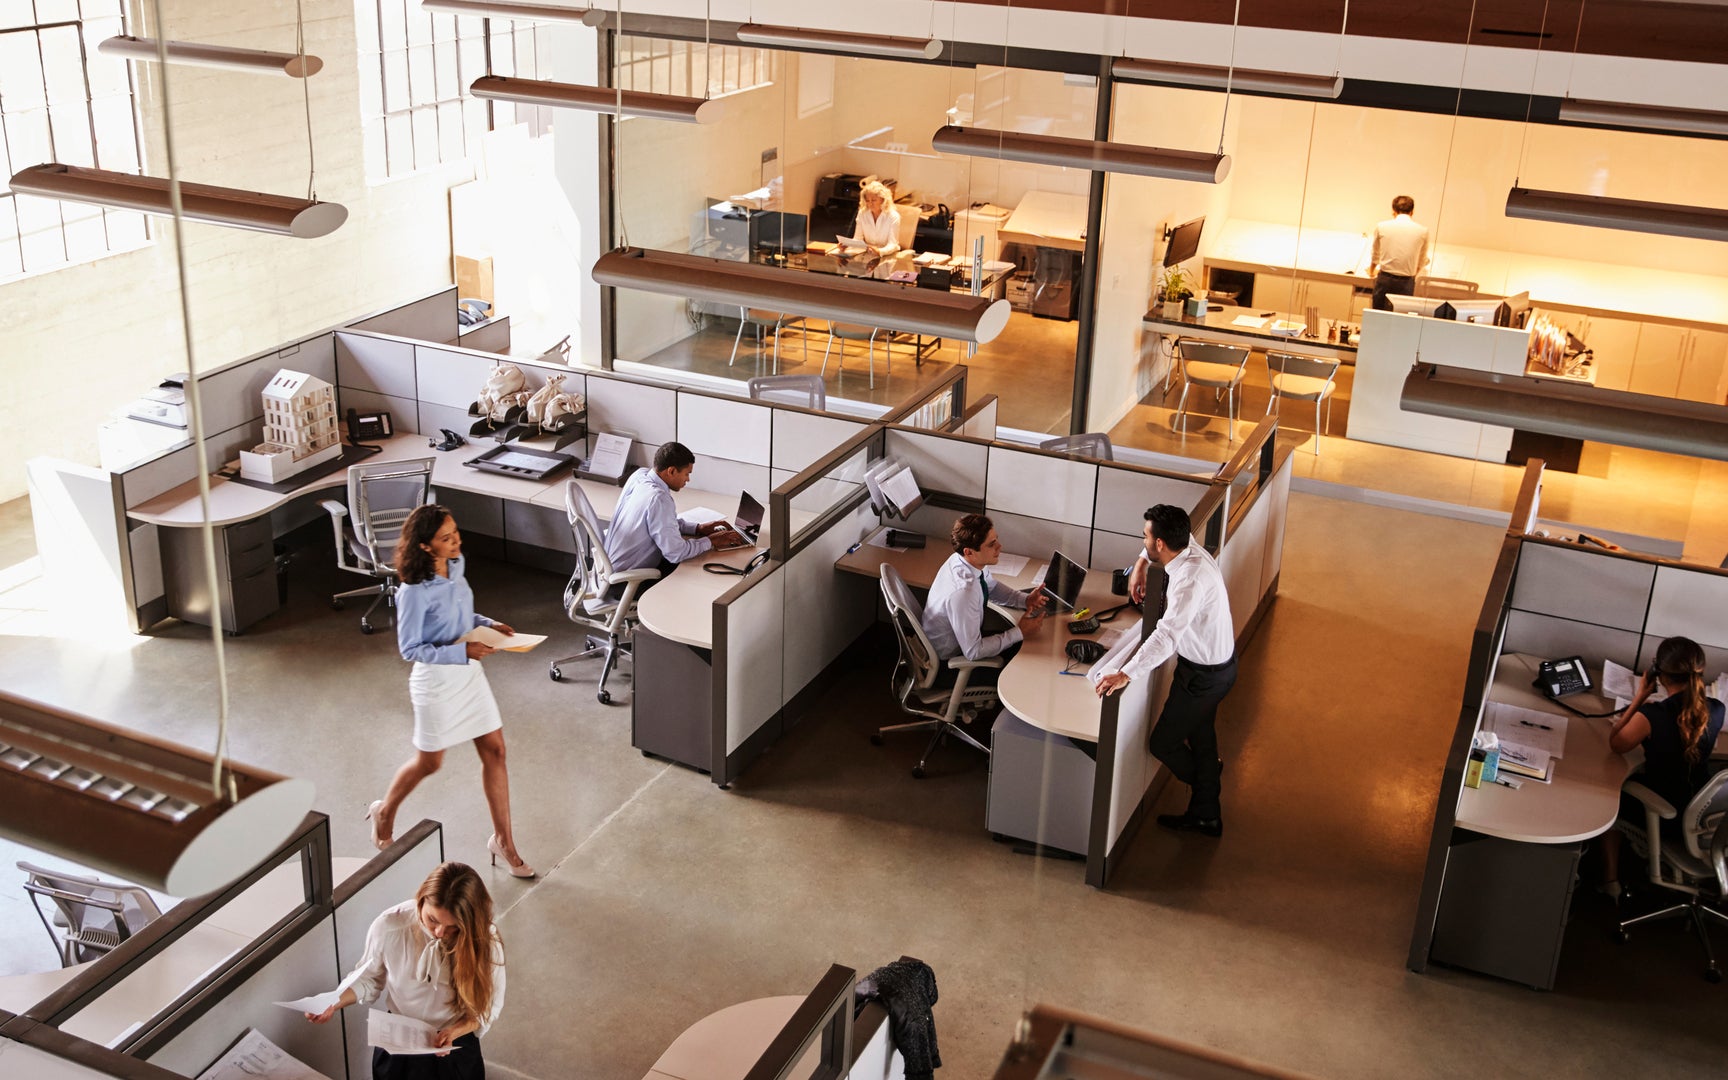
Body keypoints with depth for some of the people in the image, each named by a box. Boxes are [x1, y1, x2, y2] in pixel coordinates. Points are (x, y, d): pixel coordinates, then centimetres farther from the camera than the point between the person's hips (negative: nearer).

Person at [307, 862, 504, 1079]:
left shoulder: (485, 941, -22)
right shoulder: (388, 926, -21)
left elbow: (488, 1005, -10)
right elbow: (370, 976, 0)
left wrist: (455, 1031, -25)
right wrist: (336, 1002, -15)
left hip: (455, 1045, -1)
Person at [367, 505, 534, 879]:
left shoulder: (455, 565, -3)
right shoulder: (414, 592, -26)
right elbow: (410, 648, -20)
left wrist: (488, 624, -4)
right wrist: (462, 651, -26)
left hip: (469, 672, 7)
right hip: (436, 680, -7)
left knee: (494, 750, 7)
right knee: (429, 762, 12)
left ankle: (503, 840, 19)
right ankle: (385, 812, 43)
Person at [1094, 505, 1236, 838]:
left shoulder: (1191, 579, -36)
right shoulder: (1190, 548, -8)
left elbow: (1166, 636, -47)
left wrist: (1126, 674, -52)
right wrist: (1141, 565, 6)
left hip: (1204, 674, -10)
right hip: (1216, 661, 10)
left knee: (1163, 743, 7)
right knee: (1201, 736, 24)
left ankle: (1204, 779, 37)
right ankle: (1206, 814, 40)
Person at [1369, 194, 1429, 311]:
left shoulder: (1381, 227, 0)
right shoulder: (1423, 231, 0)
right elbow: (1422, 261, 15)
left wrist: (1372, 270, 38)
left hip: (1385, 279, 0)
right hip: (1406, 283, 0)